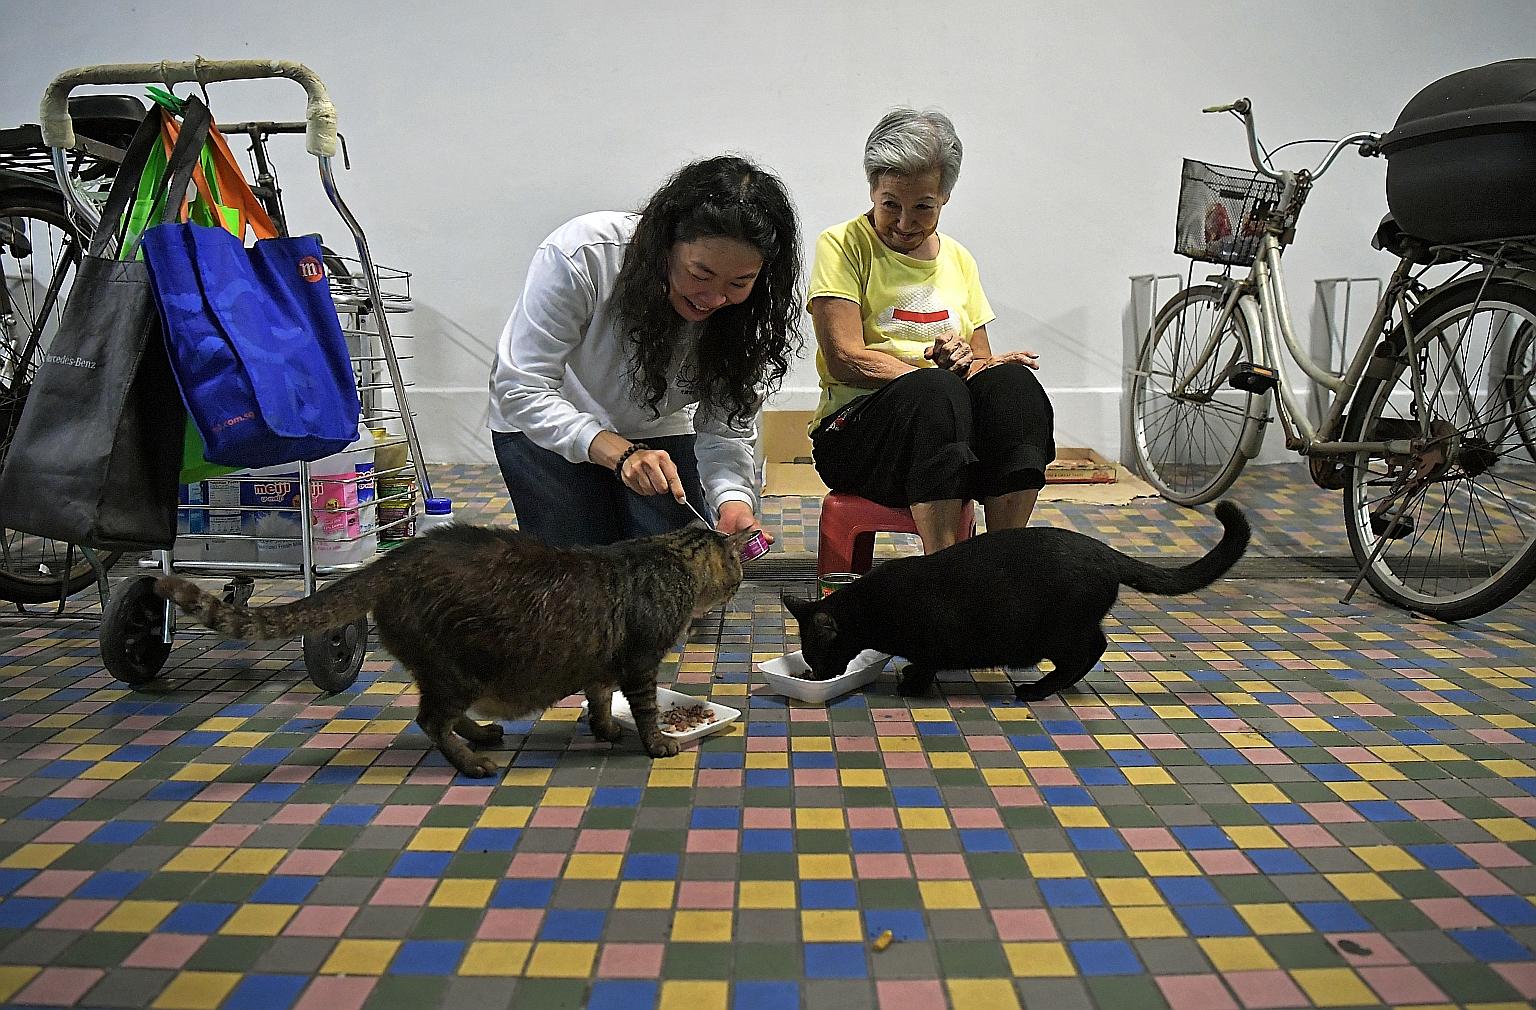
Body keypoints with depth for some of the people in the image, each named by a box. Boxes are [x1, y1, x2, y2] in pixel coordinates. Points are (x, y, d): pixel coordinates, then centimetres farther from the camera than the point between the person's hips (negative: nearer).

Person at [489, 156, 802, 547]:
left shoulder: (747, 309, -23)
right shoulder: (582, 255, -35)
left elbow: (725, 429, -18)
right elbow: (521, 389, -32)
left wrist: (733, 500, -39)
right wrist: (620, 453, -44)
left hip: (658, 433, 3)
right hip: (544, 427, -2)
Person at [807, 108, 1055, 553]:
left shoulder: (958, 259, 18)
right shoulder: (842, 245, 2)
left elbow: (982, 361, 15)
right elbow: (845, 359, -9)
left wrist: (981, 366, -11)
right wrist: (938, 370, -18)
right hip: (857, 426, -4)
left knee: (1013, 382, -27)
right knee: (935, 390, -36)